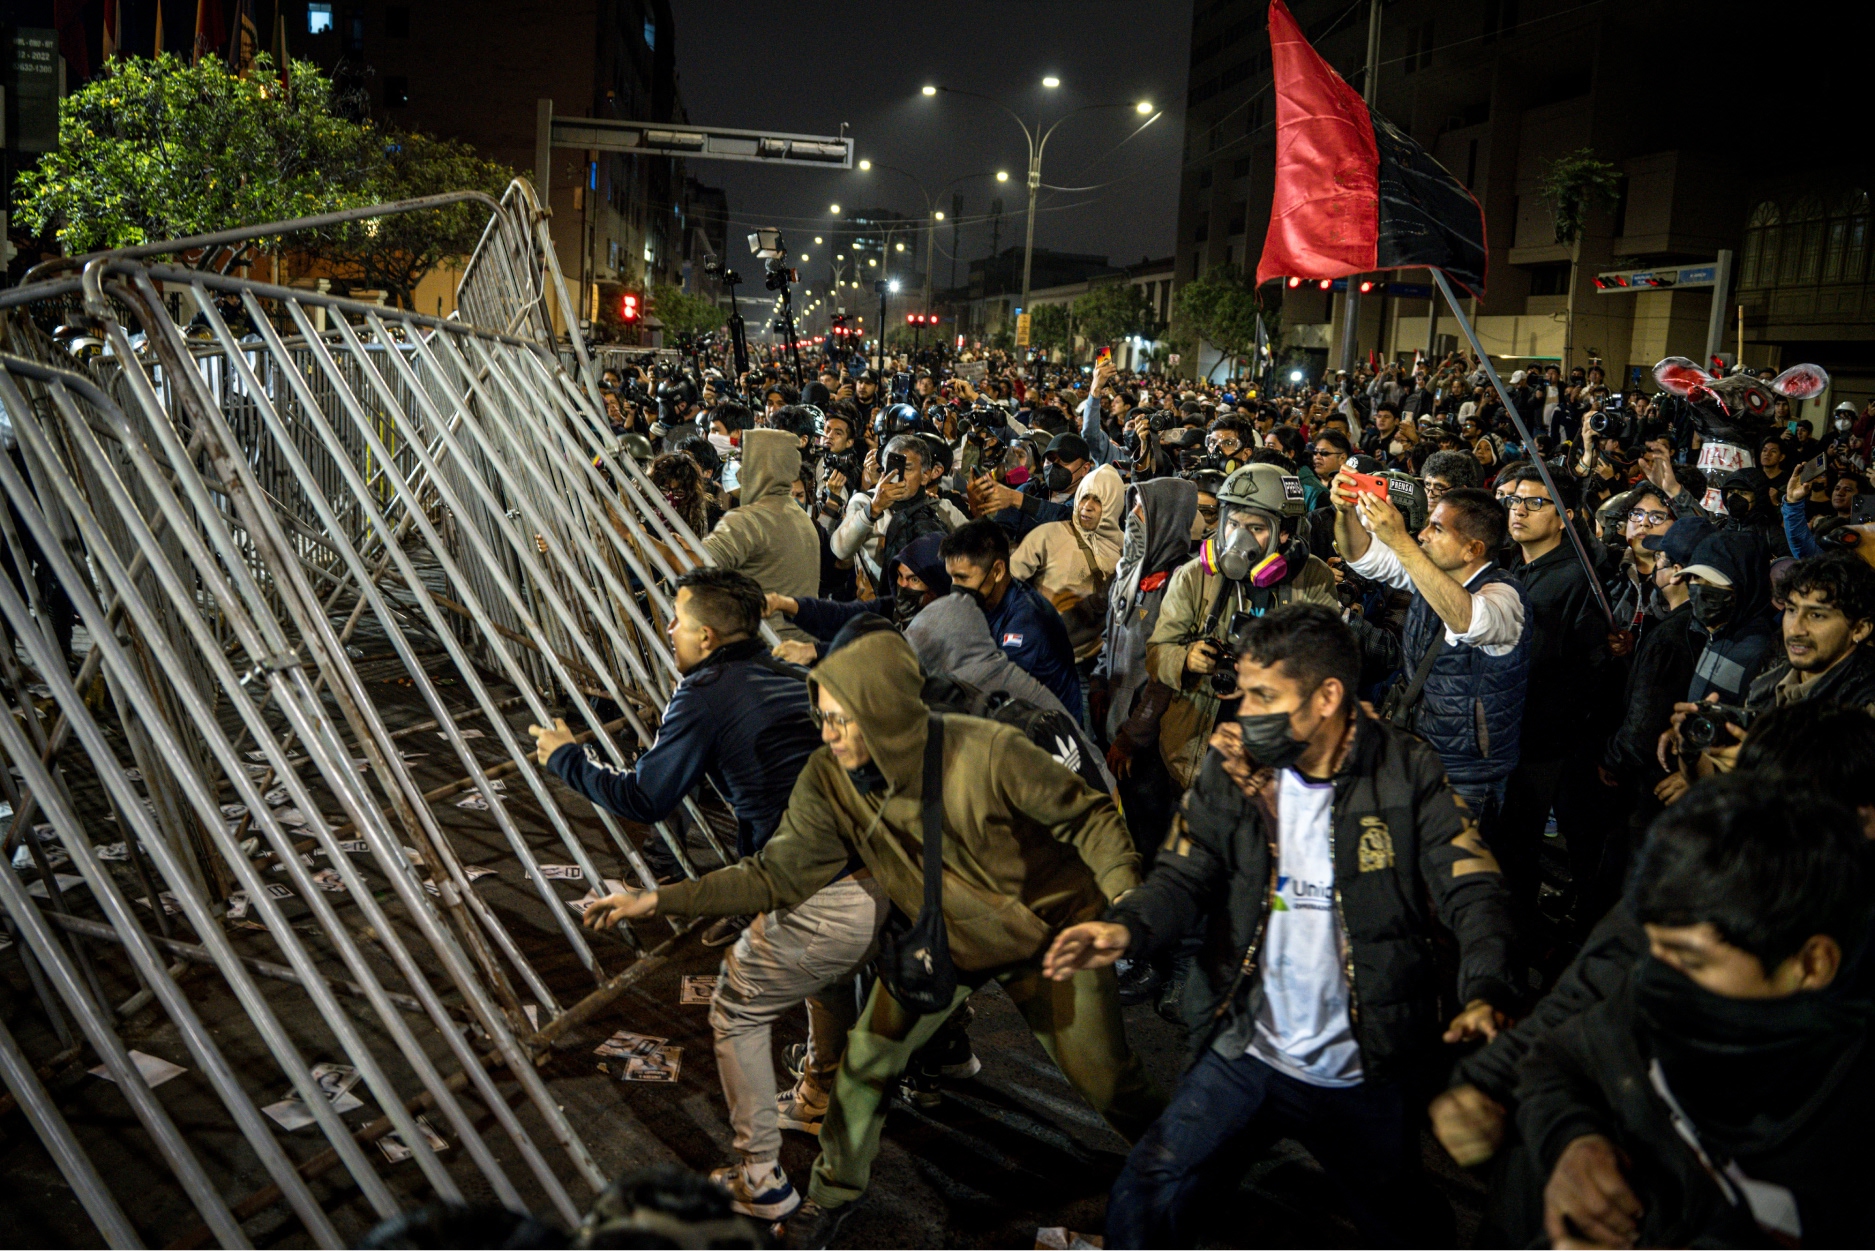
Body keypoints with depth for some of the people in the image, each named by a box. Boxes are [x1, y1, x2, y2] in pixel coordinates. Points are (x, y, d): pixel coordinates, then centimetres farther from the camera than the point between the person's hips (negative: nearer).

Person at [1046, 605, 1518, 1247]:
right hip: (1247, 1053, 1)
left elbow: (1473, 892, -15)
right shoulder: (1231, 769, -6)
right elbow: (1184, 876, -9)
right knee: (1141, 1198, -7)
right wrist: (1127, 927, -31)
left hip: (1367, 1073, -1)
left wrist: (1485, 994, -34)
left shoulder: (1406, 773, -11)